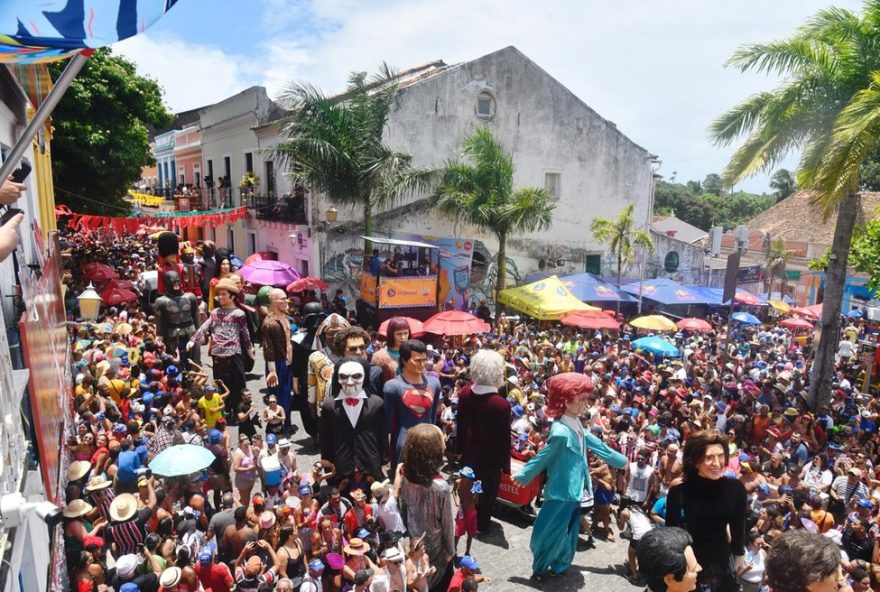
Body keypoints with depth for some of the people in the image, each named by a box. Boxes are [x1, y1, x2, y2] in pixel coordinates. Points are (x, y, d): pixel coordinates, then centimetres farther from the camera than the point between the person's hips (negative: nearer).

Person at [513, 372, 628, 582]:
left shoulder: (577, 426, 0)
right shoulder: (561, 432, -28)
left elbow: (595, 444, 14)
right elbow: (542, 458, -18)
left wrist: (621, 460, 23)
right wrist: (521, 476, -9)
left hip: (574, 488, 8)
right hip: (562, 490, -8)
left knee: (568, 531, 22)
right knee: (552, 531, 9)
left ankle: (559, 565, 41)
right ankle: (539, 568, 30)